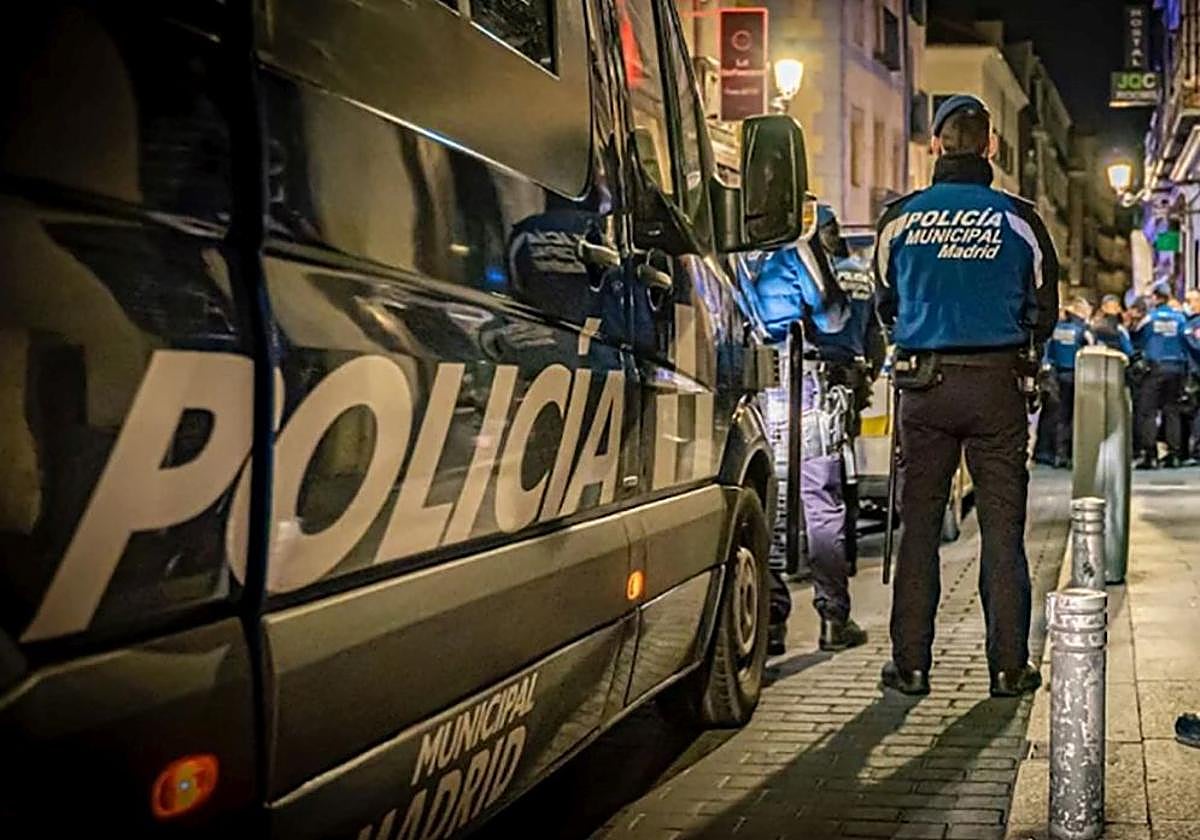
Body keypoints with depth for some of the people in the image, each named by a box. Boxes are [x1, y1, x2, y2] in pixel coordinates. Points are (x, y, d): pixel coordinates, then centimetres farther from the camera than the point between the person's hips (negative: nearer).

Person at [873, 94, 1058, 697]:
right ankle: (1008, 665, 9)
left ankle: (911, 664, 10)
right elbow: (1043, 315, 7)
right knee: (1002, 524, 6)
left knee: (918, 525, 7)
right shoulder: (1019, 220, -2)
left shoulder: (900, 218, 0)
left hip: (923, 384, 1)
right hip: (997, 383, -1)